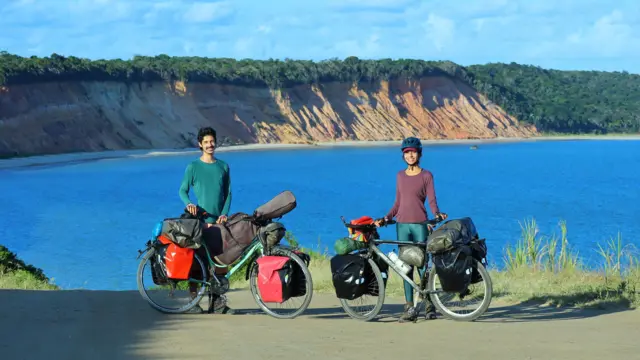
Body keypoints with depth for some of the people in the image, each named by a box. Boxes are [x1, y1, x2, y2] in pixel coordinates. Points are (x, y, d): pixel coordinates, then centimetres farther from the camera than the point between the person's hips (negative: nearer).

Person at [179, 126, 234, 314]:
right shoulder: (193, 167, 2)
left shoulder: (223, 167, 11)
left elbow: (228, 193, 13)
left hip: (218, 221, 3)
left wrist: (224, 213, -2)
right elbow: (183, 190, 2)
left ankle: (217, 301, 6)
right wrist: (188, 204, -18)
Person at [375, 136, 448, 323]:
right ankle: (409, 308, 1)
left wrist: (437, 214, -23)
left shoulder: (426, 175, 1)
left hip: (420, 225, -4)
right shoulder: (400, 175, 13)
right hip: (402, 225, 4)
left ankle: (430, 304, 7)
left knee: (422, 265, -4)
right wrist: (386, 218, 5)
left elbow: (432, 200, -4)